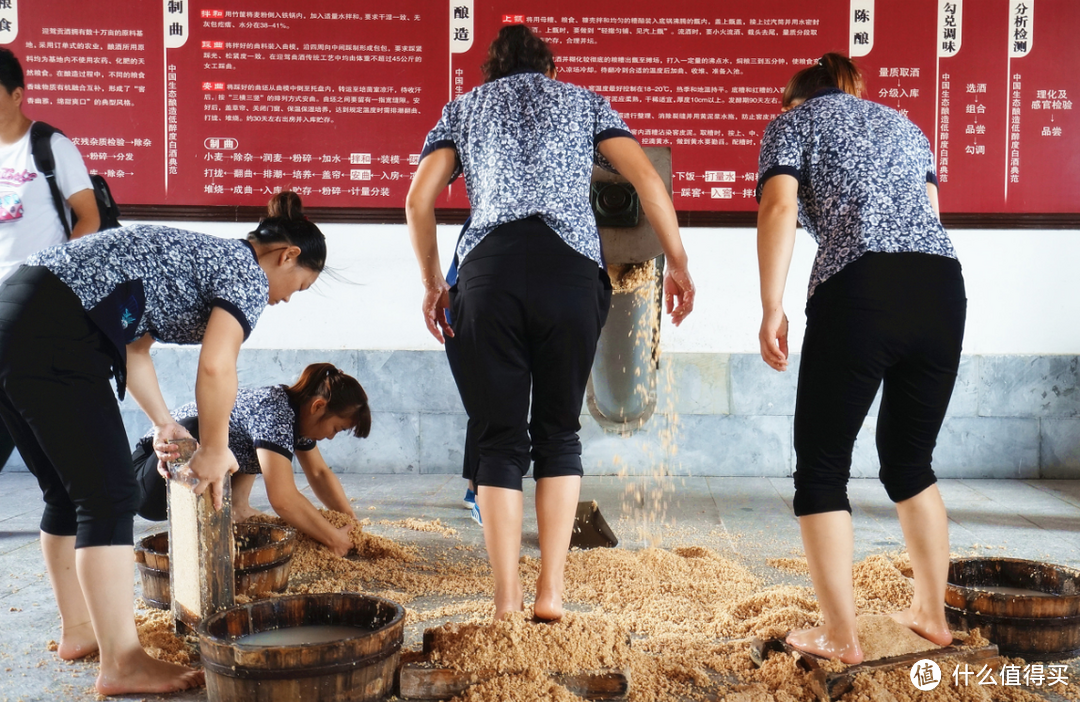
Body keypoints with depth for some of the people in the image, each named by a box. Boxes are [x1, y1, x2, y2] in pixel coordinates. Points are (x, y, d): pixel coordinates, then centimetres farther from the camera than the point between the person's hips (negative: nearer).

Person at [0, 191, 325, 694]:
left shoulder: (199, 256, 26)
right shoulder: (249, 272, 0)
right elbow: (215, 366, -13)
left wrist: (164, 423, 26)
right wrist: (214, 451, 0)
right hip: (55, 336, -10)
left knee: (67, 495, 18)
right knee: (109, 497, -6)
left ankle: (78, 629, 31)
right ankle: (122, 663, -3)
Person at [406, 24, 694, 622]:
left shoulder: (463, 107, 25)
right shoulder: (582, 101, 25)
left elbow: (418, 199, 13)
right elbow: (648, 180, 11)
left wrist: (433, 284, 21)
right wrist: (678, 265, 12)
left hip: (487, 270, 0)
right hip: (572, 268, 0)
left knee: (500, 439, 5)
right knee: (559, 432, 13)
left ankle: (506, 602, 1)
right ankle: (551, 591, 6)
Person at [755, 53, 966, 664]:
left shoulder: (792, 122, 15)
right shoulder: (904, 124, 29)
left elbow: (779, 209, -3)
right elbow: (931, 215, 19)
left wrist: (772, 309, -6)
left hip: (859, 292, -5)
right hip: (943, 286, 6)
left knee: (822, 467, 7)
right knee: (910, 460, 22)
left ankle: (841, 636, 6)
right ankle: (932, 614, 29)